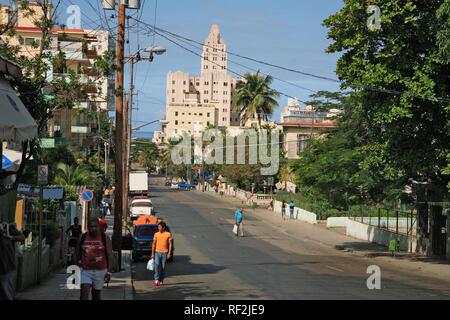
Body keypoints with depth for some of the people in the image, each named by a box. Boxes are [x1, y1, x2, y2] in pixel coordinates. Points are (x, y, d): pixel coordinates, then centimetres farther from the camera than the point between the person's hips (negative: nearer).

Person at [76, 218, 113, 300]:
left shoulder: (105, 238, -3)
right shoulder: (82, 238, 2)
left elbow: (109, 255, -5)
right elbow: (78, 254, 13)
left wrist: (109, 272, -10)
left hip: (100, 271, 0)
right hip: (85, 270, 0)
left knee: (96, 294, 13)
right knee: (84, 293, -14)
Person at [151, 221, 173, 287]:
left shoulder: (168, 234, -3)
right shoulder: (156, 234, 3)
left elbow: (170, 244, -1)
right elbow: (153, 244, 6)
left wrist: (169, 253, -7)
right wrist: (152, 253, 2)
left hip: (164, 253, -1)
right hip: (157, 252, 1)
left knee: (163, 267, 5)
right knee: (157, 265, -15)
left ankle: (161, 280, 16)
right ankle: (156, 280, -16)